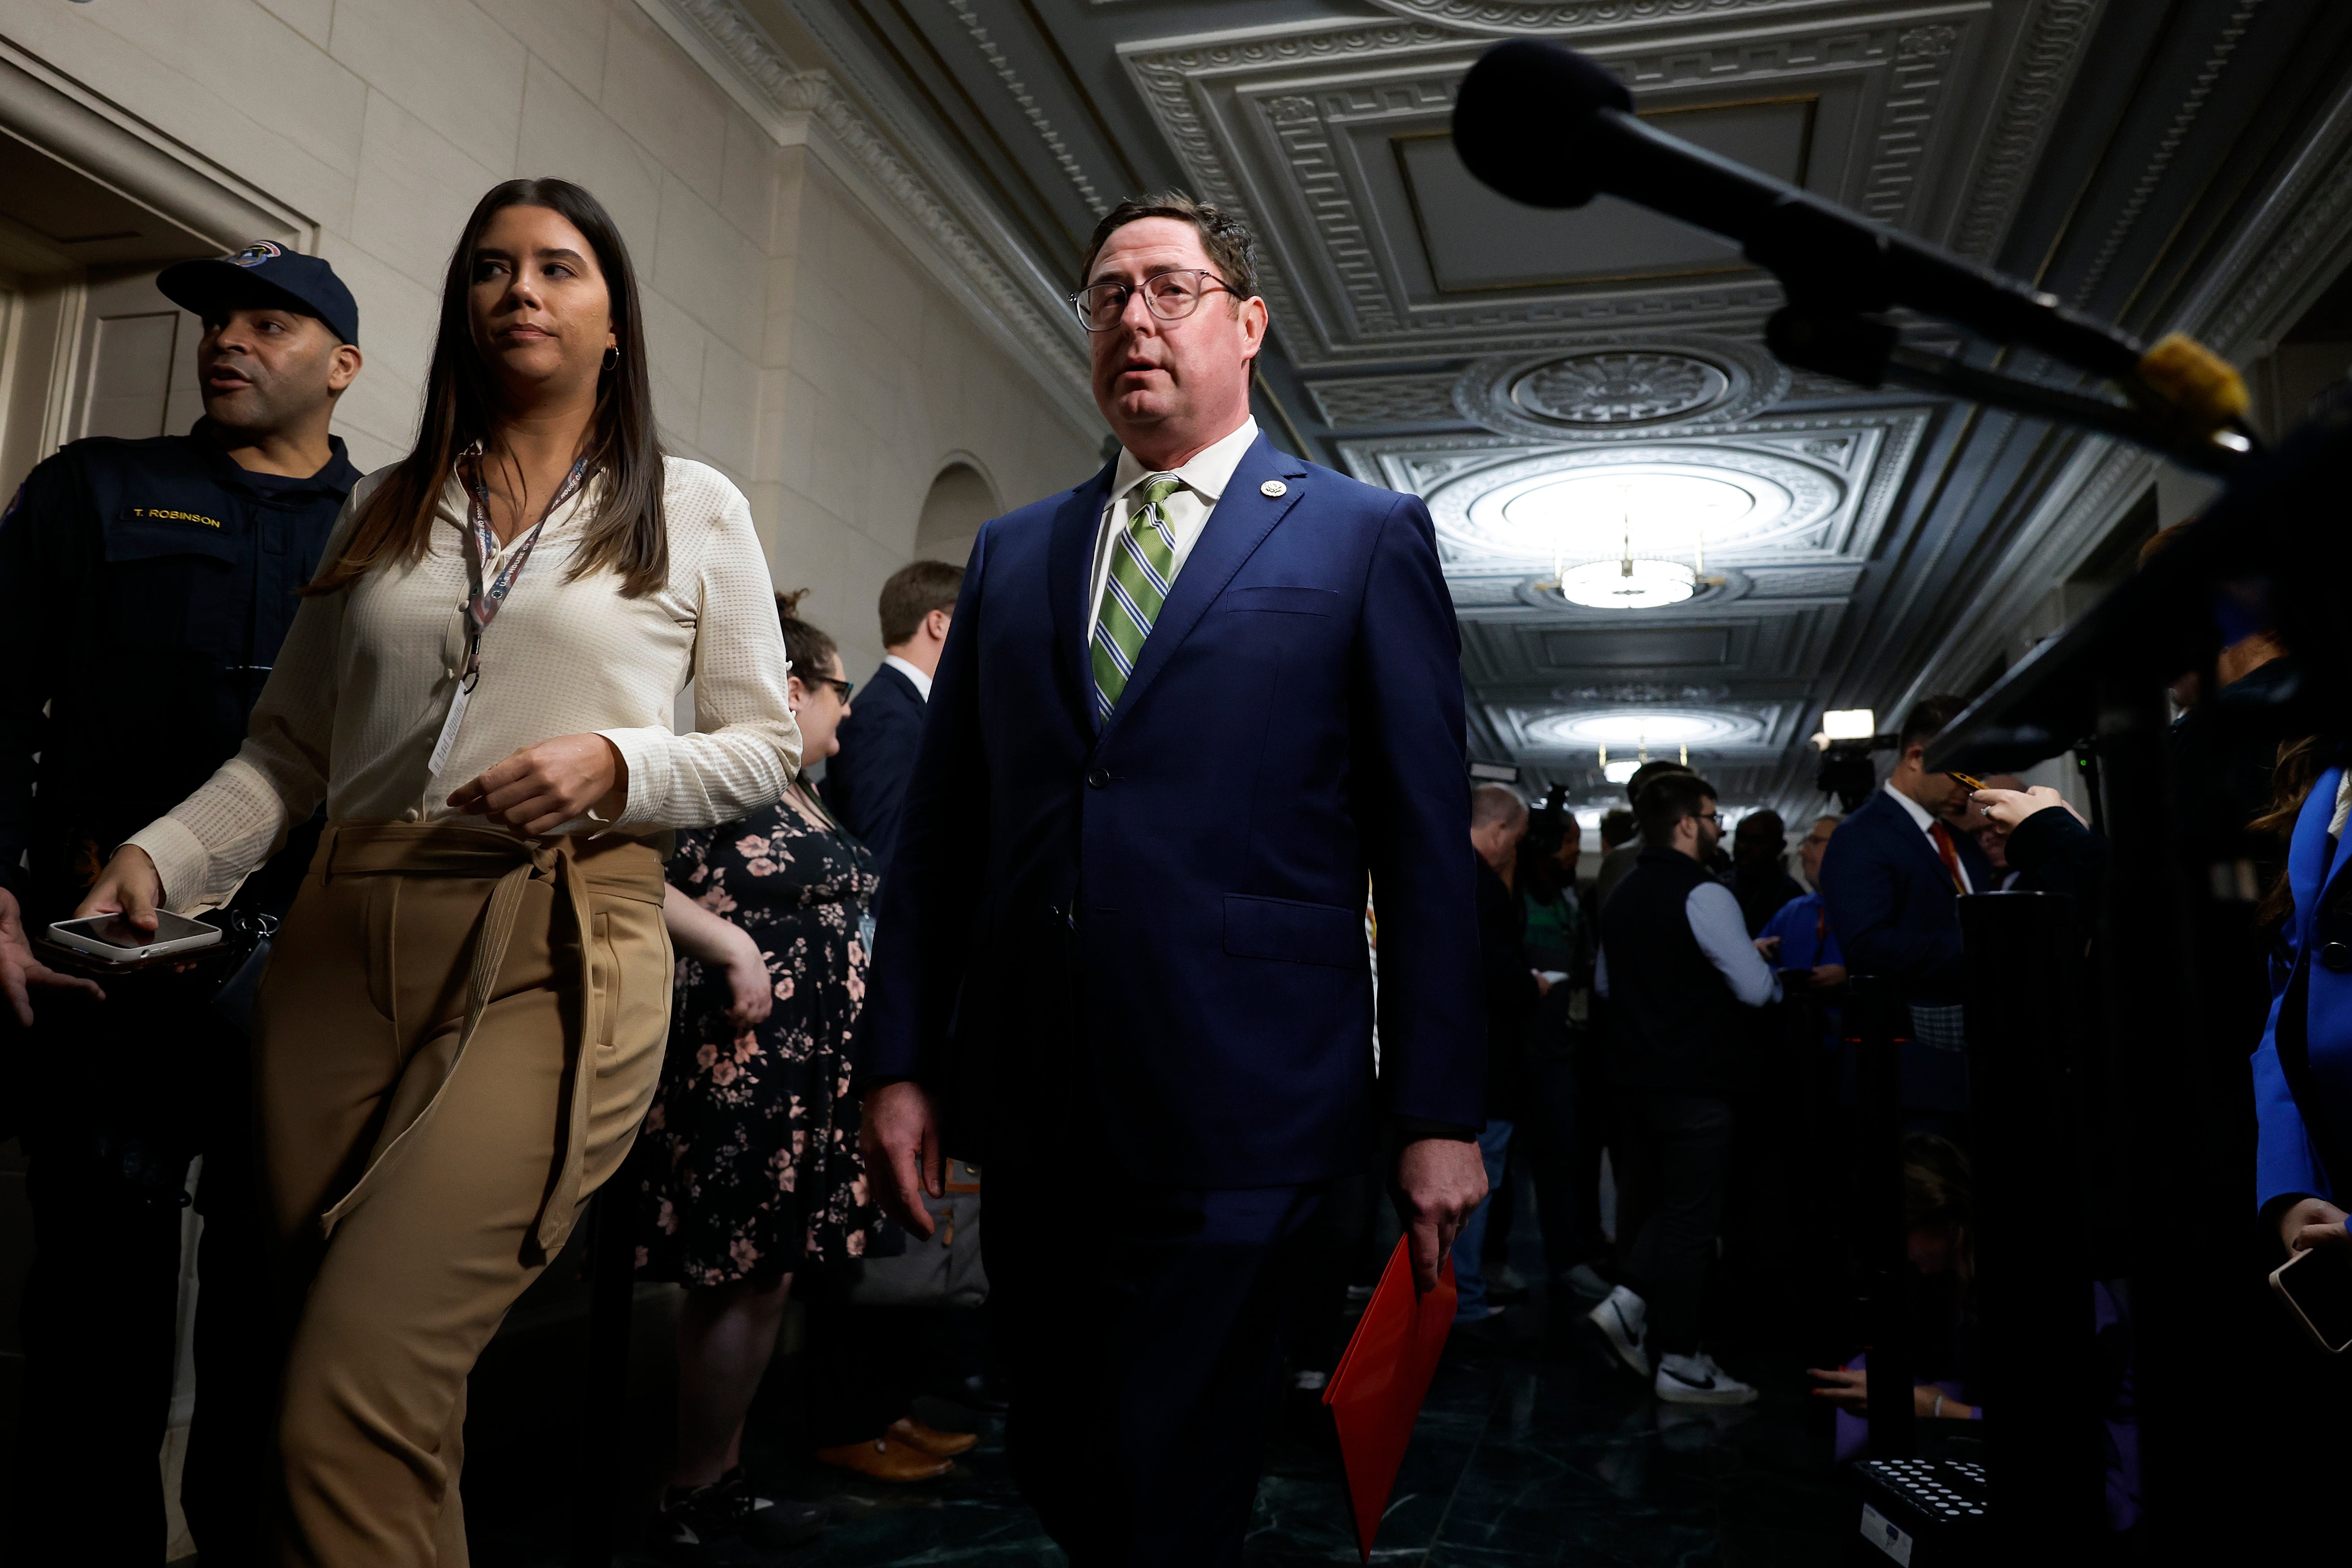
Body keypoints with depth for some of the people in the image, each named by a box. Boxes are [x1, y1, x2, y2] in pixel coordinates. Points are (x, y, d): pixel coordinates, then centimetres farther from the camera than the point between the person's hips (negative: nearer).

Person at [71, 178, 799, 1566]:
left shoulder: (692, 510, 9)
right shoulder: (389, 508, 18)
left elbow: (767, 745, 7)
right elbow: (288, 746, 16)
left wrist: (615, 765, -10)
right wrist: (162, 857, -1)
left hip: (561, 953, -4)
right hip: (348, 942, 4)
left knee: (361, 1394, -15)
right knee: (311, 1345, 9)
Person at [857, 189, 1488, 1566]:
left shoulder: (1367, 537, 3)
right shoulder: (1013, 552, 14)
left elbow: (1429, 842, -1)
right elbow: (939, 829, 12)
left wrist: (1441, 1114, -5)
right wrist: (902, 1062, 7)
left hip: (1237, 1110, -4)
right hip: (1032, 1108, 5)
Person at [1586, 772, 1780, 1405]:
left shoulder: (1622, 896, 11)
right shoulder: (1704, 896, -16)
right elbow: (1757, 989, -18)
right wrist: (1777, 981, 3)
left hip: (1634, 1072, 8)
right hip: (1695, 1082, -8)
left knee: (1645, 1198, 18)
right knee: (1689, 1216, -1)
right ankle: (1676, 1363, 3)